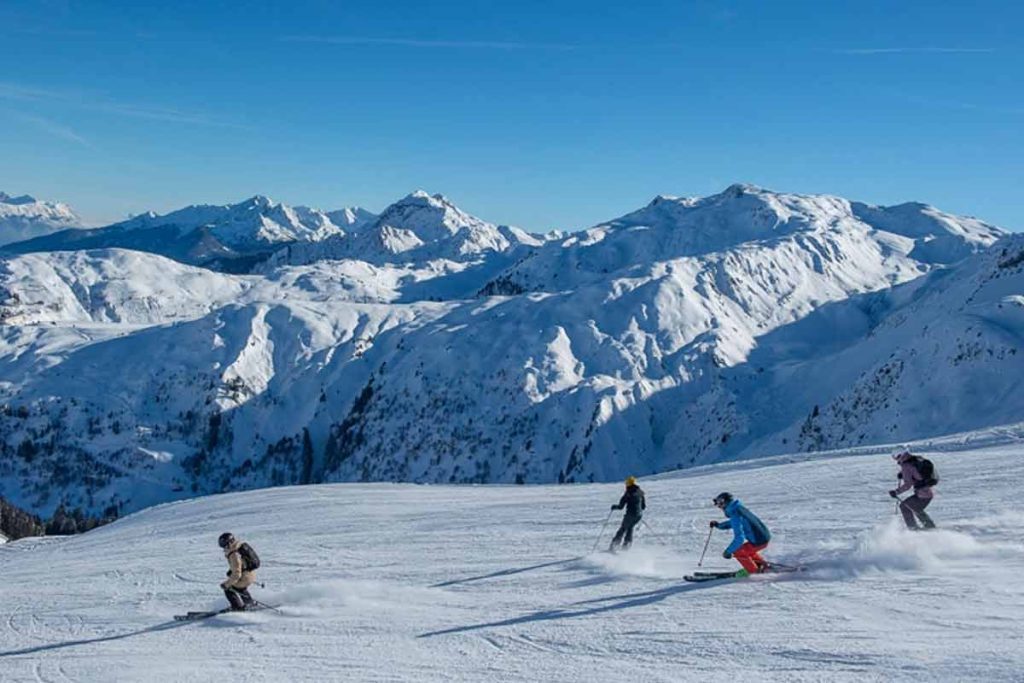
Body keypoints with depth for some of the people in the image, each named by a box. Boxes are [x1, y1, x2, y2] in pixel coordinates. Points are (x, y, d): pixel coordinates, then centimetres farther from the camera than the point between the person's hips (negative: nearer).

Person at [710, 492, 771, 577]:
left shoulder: (735, 515, -20)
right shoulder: (739, 508, 8)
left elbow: (739, 538, -26)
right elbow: (733, 523, 30)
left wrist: (728, 551, -19)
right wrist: (718, 525, 22)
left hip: (759, 541, -9)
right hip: (765, 536, 9)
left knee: (738, 551, 2)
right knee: (746, 549, 28)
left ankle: (753, 570, 13)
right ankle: (763, 565, 30)